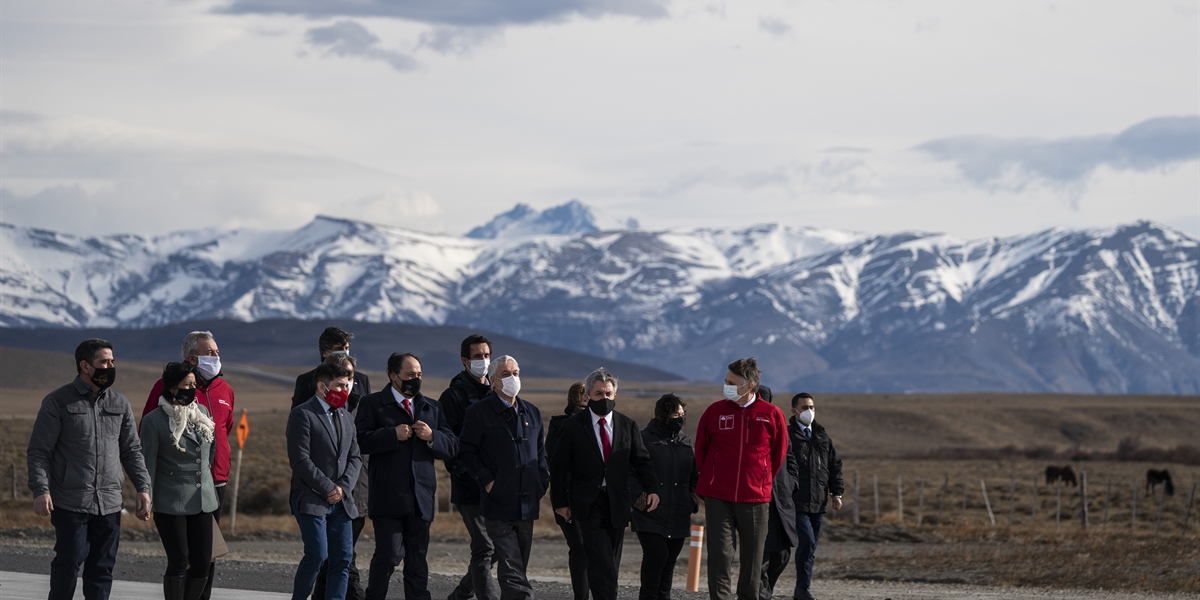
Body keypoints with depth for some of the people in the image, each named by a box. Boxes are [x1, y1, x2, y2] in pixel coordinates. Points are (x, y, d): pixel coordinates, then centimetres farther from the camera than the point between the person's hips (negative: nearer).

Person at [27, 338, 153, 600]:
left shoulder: (119, 403, 12)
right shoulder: (58, 402, -2)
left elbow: (131, 450, 17)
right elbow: (38, 451, -3)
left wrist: (142, 487, 5)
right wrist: (41, 490, -15)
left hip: (109, 502, 4)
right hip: (70, 503, -4)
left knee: (103, 567, 5)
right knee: (68, 563, -5)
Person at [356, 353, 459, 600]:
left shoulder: (431, 408, 17)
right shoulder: (373, 404, 3)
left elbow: (452, 447, 11)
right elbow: (361, 441, -11)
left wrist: (432, 437, -7)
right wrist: (393, 435, -19)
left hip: (421, 497, 5)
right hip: (388, 498, -5)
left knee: (418, 559, 8)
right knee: (390, 554, -11)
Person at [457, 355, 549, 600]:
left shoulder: (532, 412, 15)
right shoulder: (479, 412, -4)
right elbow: (467, 453, -4)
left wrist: (542, 483, 9)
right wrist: (487, 482, -12)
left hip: (527, 505, 6)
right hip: (498, 505, -6)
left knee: (517, 569, 11)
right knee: (512, 572, -12)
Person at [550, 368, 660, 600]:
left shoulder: (628, 426, 8)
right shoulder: (573, 426, 0)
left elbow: (641, 461, 11)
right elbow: (559, 467, 2)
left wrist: (652, 489, -5)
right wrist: (560, 501, -3)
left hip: (617, 503, 4)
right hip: (588, 505, -4)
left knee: (611, 564, 7)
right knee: (601, 562, -16)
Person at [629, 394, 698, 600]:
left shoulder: (686, 442, 15)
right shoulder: (645, 439, -4)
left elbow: (694, 475, 24)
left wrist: (693, 498, 9)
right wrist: (638, 496, -18)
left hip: (678, 516, 6)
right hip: (650, 515, -6)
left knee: (669, 562, 7)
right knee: (656, 555, -17)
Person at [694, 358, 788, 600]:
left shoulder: (772, 414, -2)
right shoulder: (715, 411, 0)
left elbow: (779, 454, 10)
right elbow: (701, 450, 11)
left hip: (755, 499, 0)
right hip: (718, 498, 0)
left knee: (753, 558, 5)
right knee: (720, 555, -5)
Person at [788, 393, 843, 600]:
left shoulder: (822, 436, 15)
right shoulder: (787, 435, -4)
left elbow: (835, 464, 19)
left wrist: (837, 492, 10)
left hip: (818, 503, 6)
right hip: (797, 502, -6)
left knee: (810, 546, 9)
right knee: (807, 542, -16)